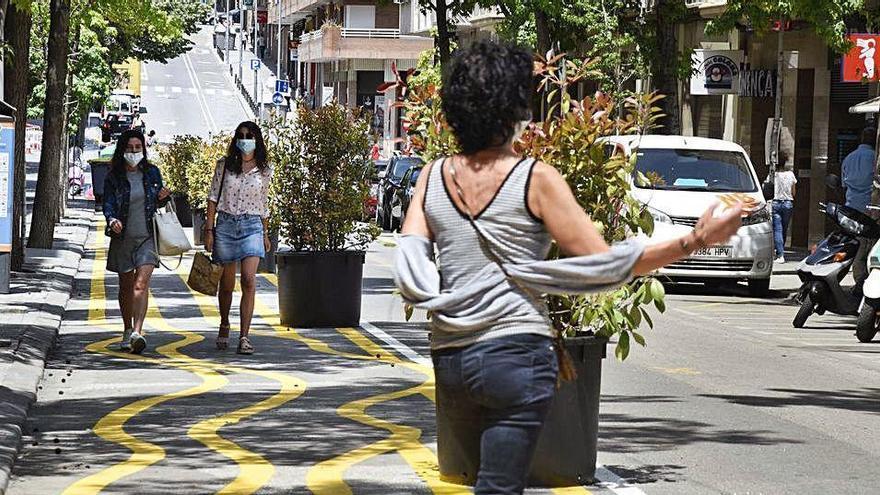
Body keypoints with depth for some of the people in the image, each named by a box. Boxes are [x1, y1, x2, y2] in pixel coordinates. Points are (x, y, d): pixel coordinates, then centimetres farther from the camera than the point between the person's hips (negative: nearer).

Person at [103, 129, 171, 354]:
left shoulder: (152, 173, 5)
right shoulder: (113, 177, -1)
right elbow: (108, 204, -9)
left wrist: (163, 198, -7)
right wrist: (112, 220, -30)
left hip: (147, 236, 0)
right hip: (123, 238, 1)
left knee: (141, 283, -16)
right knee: (126, 287, 12)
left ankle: (138, 332, -27)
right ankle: (127, 331, 28)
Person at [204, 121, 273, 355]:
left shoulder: (264, 170, 8)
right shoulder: (224, 165, 4)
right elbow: (213, 198, 5)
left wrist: (265, 234, 18)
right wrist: (209, 229, -1)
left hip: (252, 226, 0)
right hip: (226, 224, 0)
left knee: (249, 281, -16)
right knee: (227, 284, 8)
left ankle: (244, 336, -17)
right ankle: (224, 325, 33)